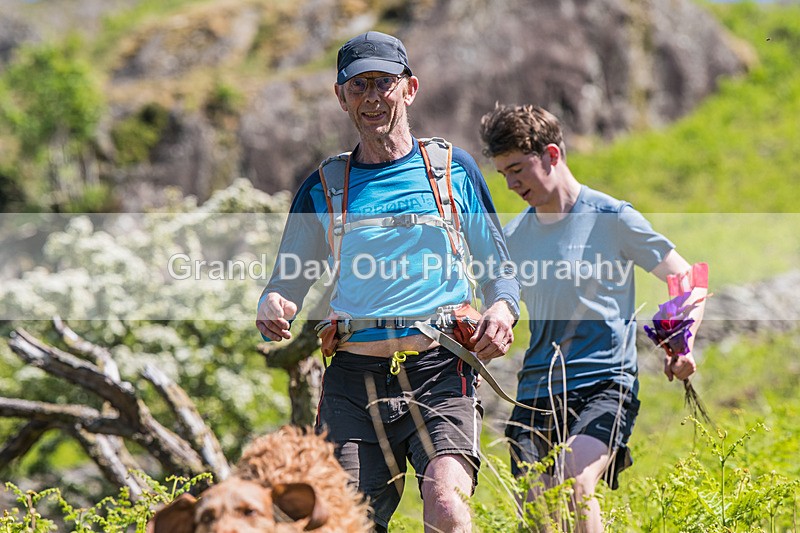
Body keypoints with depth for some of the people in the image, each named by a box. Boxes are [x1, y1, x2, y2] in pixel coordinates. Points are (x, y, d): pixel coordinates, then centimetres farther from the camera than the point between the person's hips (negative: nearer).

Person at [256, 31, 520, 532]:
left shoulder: (455, 168, 12)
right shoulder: (324, 189, 14)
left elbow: (499, 264, 18)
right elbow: (287, 281, 17)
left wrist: (503, 306, -4)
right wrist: (273, 308, -7)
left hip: (440, 373, -2)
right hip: (353, 378, 2)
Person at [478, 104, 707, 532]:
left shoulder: (611, 218, -2)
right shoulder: (513, 237, 12)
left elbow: (687, 281, 2)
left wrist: (682, 344, -15)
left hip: (605, 384, -5)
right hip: (537, 390, 5)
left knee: (575, 482, -30)